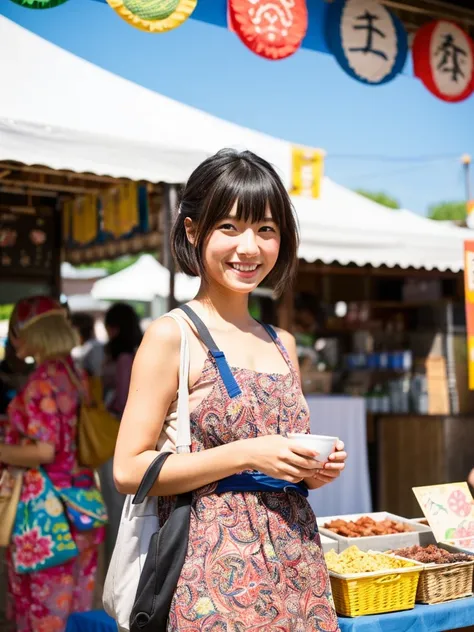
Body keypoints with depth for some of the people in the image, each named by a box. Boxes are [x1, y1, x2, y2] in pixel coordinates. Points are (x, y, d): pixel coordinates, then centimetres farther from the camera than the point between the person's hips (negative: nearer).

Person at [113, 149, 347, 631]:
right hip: (216, 567, -6)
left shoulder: (283, 343, 10)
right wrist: (247, 454, -18)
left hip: (296, 563, 6)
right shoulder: (172, 335, -8)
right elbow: (129, 471, -12)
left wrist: (316, 470, -1)